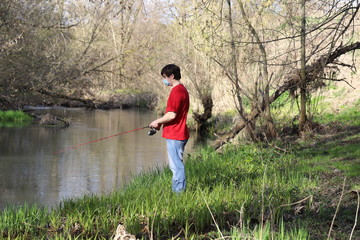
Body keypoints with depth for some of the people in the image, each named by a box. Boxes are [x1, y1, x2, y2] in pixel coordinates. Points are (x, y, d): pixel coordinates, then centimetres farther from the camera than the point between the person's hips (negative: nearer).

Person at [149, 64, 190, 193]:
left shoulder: (176, 91, -18)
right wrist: (160, 122, 14)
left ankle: (179, 192, 0)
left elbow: (172, 115, -24)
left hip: (175, 136, -11)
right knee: (177, 166, 16)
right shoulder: (182, 89, 15)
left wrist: (157, 121, -9)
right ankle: (177, 191, 23)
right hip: (178, 134, 11)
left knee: (176, 166, -4)